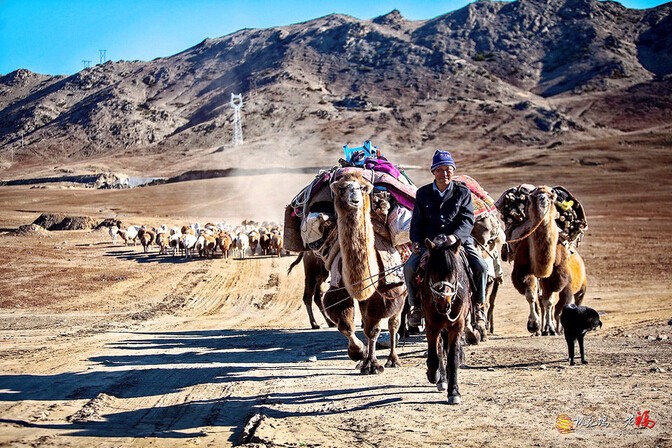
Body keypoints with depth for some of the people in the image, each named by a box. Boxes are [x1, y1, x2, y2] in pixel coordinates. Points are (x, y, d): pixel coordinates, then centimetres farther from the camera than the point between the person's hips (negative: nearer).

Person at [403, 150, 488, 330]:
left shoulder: (463, 192, 5)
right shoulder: (423, 193, 10)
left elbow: (467, 220, -5)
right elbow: (417, 222, 11)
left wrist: (455, 236, -24)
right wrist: (416, 241, -9)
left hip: (460, 240, -1)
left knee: (481, 267, -23)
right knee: (409, 267, -21)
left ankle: (479, 307, -2)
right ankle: (416, 306, 0)